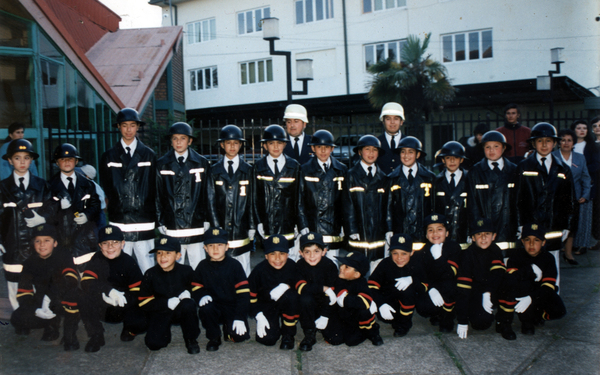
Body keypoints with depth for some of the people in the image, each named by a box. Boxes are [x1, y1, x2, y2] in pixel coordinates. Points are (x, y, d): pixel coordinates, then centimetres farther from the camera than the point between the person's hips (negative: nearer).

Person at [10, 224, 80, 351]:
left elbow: (70, 280, -26)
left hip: (65, 305, -4)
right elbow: (23, 293, -4)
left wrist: (51, 298, -36)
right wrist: (36, 310, -20)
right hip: (42, 308, 4)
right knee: (17, 318, -19)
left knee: (71, 291, -36)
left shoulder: (63, 255, -11)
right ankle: (52, 324, 9)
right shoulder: (30, 263, 0)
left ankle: (70, 334, -21)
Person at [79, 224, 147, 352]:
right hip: (102, 309, 1)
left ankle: (128, 330, 11)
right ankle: (96, 336, -6)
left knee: (141, 323, -29)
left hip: (124, 308, -1)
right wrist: (109, 290, -36)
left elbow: (138, 294, -13)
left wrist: (117, 299, -29)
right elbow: (86, 283, -21)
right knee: (85, 299, -29)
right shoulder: (97, 260, -6)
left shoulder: (129, 262, -9)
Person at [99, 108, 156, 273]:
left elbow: (154, 188, 10)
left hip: (144, 225, 0)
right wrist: (112, 210, 6)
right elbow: (105, 189, 13)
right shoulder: (108, 157, 11)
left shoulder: (149, 155, 11)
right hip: (118, 224, 0)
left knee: (148, 271, 0)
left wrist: (153, 215, 4)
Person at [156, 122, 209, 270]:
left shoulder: (202, 163, 7)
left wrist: (207, 221, 4)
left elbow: (207, 195, 8)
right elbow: (158, 197, 7)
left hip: (196, 225, 0)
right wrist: (160, 223, 3)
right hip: (172, 228, 0)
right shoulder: (161, 165, 7)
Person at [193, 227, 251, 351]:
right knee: (205, 309, -33)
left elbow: (243, 292, -9)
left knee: (239, 336, -21)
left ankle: (228, 327, 17)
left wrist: (240, 318, -16)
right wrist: (201, 296, -18)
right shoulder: (203, 266, 2)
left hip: (233, 306, -1)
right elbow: (196, 287, 7)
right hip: (214, 305, 2)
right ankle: (214, 338, -5)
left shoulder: (234, 265, -6)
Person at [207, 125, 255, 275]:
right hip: (221, 232, 0)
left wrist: (252, 228, 0)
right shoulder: (214, 171, 7)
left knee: (244, 271, 4)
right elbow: (211, 201, 4)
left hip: (241, 229, 0)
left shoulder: (248, 170, 7)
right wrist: (216, 227, -4)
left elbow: (252, 201, 5)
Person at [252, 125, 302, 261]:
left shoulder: (294, 166, 7)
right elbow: (255, 197, 5)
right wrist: (259, 222, -2)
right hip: (267, 226, 0)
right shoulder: (258, 167, 5)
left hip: (288, 224, 1)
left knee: (291, 260, 0)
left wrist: (298, 223, 2)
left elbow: (298, 196, 7)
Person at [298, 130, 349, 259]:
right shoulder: (305, 170, 3)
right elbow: (300, 201, 1)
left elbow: (345, 200, 11)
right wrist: (303, 227, -7)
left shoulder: (341, 170, 9)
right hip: (312, 229, -2)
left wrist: (343, 225, 6)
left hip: (334, 228, 2)